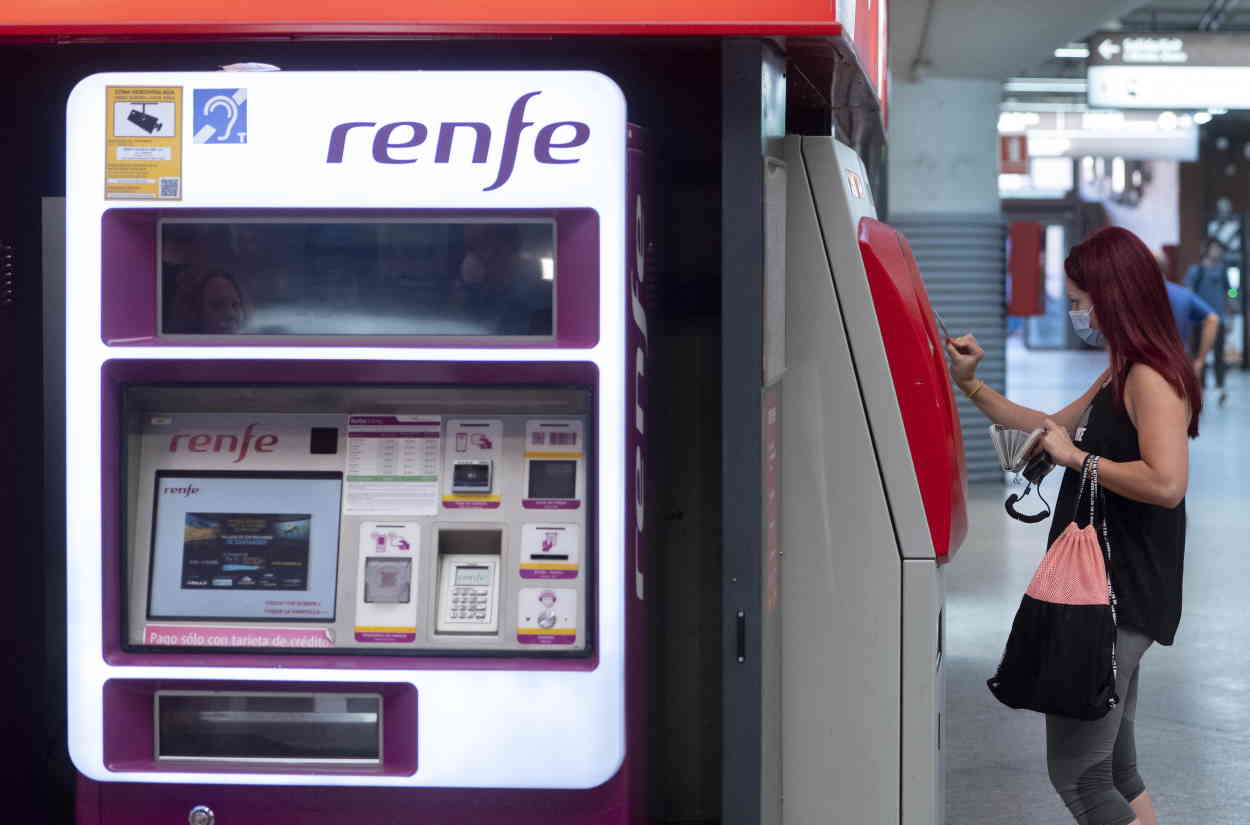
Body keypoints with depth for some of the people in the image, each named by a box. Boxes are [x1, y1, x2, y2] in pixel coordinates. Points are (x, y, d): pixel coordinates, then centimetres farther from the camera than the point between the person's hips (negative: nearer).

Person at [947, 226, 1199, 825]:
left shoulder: (1153, 378, -16)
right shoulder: (1120, 377, 16)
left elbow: (1167, 483, -29)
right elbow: (1055, 428, 28)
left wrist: (1077, 458, -18)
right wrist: (972, 386, 21)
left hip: (1123, 600, -11)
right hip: (1105, 595, 11)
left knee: (1076, 774, -9)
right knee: (1114, 770, 15)